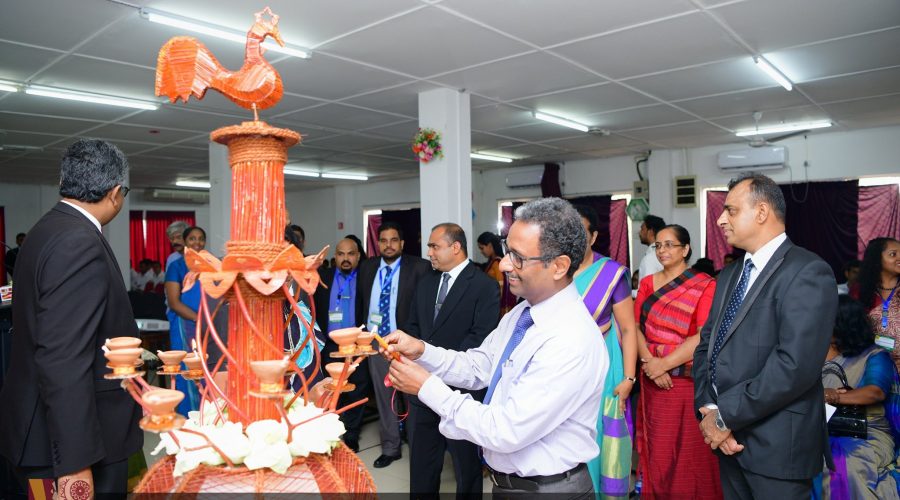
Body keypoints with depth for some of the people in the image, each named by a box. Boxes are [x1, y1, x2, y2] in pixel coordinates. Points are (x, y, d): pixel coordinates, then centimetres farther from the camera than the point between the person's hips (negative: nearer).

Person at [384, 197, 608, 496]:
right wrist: (421, 351, -9)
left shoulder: (573, 342, -30)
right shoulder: (521, 313, -1)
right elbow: (478, 367, 6)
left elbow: (506, 431, -29)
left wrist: (427, 387, -22)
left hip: (547, 487, -7)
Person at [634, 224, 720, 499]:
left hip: (690, 380, -4)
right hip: (654, 380, 4)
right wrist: (650, 362, -13)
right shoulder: (647, 283, 9)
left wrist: (664, 364, -16)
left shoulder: (705, 285, -5)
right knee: (658, 450, 11)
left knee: (690, 452, 5)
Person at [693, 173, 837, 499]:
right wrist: (709, 408, -7)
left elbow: (795, 365, -23)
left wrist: (725, 416, -18)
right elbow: (706, 345, 8)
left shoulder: (808, 273, -13)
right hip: (729, 436, 7)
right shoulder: (729, 276, 13)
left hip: (776, 445, -7)